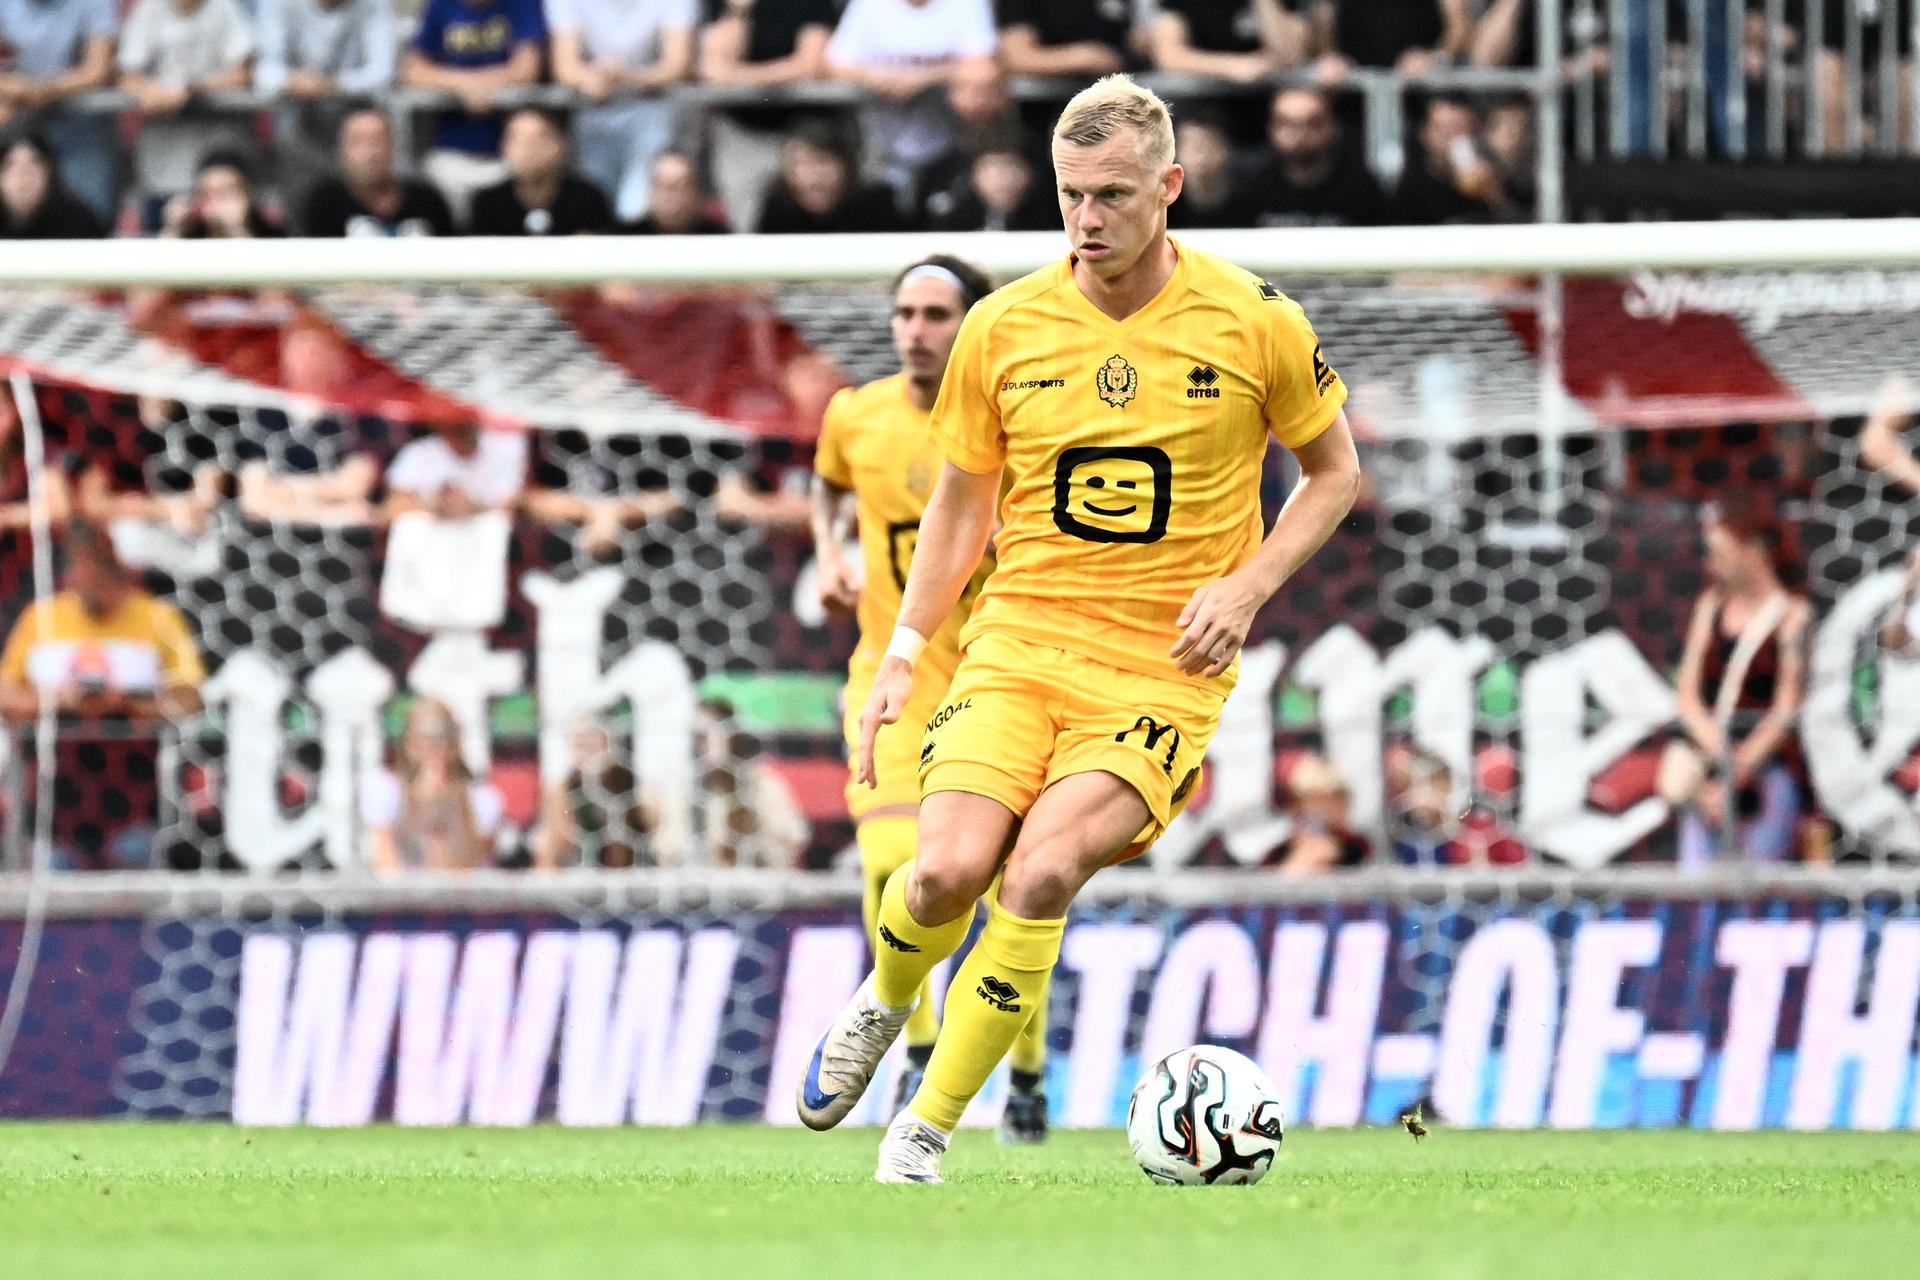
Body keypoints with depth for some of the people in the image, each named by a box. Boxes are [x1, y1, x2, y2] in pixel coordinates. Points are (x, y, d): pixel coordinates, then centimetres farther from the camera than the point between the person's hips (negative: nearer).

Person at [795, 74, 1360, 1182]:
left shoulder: (1253, 321, -3)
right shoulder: (1004, 328, 3)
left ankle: (928, 1130, -10)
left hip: (1165, 666, -2)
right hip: (1019, 640, 2)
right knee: (949, 869, -20)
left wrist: (1246, 587, -6)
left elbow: (1335, 472, 9)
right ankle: (884, 1001, 17)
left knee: (1042, 874, -24)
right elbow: (962, 504, 15)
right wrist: (904, 654, 6)